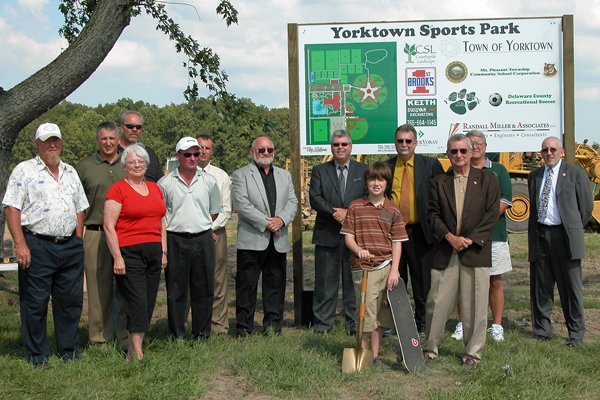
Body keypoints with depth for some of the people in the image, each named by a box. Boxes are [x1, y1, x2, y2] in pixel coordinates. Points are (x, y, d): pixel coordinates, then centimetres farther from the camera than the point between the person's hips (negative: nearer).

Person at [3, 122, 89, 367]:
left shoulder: (70, 173, 17)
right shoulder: (24, 171, 0)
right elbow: (12, 208, -7)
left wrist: (77, 242, 11)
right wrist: (20, 244, -15)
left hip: (70, 247, 5)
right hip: (37, 246, -5)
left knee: (71, 301, 9)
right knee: (35, 303, 1)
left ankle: (69, 351, 22)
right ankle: (38, 356, 12)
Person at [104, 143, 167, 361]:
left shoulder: (155, 188, 16)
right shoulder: (117, 189, -3)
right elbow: (109, 226, -8)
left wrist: (163, 251, 15)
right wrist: (117, 257, -14)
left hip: (154, 251, 6)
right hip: (130, 253, -6)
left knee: (149, 303, 5)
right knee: (137, 303, -10)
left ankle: (132, 353, 13)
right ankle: (137, 353, -5)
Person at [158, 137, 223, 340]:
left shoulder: (209, 181, 8)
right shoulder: (165, 183, 1)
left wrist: (201, 226, 12)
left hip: (203, 240, 2)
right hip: (176, 241, -2)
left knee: (203, 289, 5)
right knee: (176, 290, 2)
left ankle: (202, 335, 15)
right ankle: (177, 336, 10)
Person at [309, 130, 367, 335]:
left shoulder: (364, 170, 10)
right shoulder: (319, 170, 10)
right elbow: (314, 198, -2)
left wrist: (349, 212, -13)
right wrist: (335, 212, -15)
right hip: (327, 234, 0)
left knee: (354, 280, 4)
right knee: (325, 280, 4)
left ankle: (355, 322, 13)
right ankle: (323, 321, 12)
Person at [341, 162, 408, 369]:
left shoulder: (393, 211, 6)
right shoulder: (355, 207, 3)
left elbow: (397, 243, 5)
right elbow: (348, 237, 2)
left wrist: (394, 271, -3)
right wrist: (358, 249, -19)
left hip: (386, 268, 3)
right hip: (363, 268, -3)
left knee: (380, 313, 9)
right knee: (367, 312, -5)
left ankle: (375, 356, 19)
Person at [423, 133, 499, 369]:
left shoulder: (487, 179, 5)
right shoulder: (439, 182, 11)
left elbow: (492, 215, -1)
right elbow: (433, 214, 6)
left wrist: (470, 239, -10)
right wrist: (449, 236, -10)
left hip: (476, 251, -1)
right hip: (445, 252, 1)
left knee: (475, 305, 2)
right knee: (437, 303, 3)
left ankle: (473, 353, 15)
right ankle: (430, 348, 18)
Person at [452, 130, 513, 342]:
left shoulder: (498, 170, 9)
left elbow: (505, 200, 1)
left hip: (493, 234, 0)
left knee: (495, 281, 3)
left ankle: (497, 326, 12)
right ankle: (463, 324, 13)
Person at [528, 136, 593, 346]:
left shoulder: (576, 173, 1)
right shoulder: (534, 176, 15)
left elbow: (586, 205, 3)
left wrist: (574, 228, 6)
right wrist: (534, 230, 11)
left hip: (564, 235, -4)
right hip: (539, 234, 4)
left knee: (571, 286, 1)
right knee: (540, 286, 8)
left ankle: (576, 332, 12)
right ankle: (542, 331, 19)